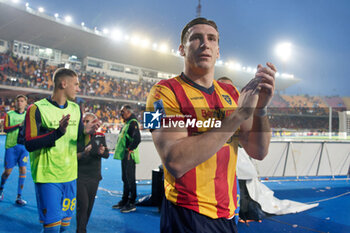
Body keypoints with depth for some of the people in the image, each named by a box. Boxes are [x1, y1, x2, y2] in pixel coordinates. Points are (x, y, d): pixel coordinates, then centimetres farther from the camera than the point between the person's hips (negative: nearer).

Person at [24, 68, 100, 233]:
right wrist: (58, 132, -27)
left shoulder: (75, 109, 9)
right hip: (48, 177, -6)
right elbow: (29, 144, -17)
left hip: (70, 176, 6)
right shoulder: (37, 109, -10)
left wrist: (86, 132, -9)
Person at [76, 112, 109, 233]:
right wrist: (83, 153, -28)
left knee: (89, 205, 13)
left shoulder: (100, 136, 3)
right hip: (79, 176, -4)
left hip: (94, 177, 4)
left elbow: (107, 155, -3)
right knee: (83, 205, -11)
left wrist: (102, 152, -25)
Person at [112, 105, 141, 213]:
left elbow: (137, 138, -25)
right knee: (125, 179, 16)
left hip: (129, 156, -10)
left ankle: (131, 204, 2)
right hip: (124, 155, 10)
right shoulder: (127, 123, 19)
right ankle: (124, 201, 26)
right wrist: (120, 149, 20)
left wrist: (130, 149, -24)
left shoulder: (133, 122, -13)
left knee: (130, 179, -5)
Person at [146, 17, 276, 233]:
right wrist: (238, 115, -25)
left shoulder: (230, 92, 6)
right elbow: (175, 162, -26)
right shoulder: (165, 92, -12)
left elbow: (258, 152, 1)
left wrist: (260, 108, -17)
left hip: (228, 214, 6)